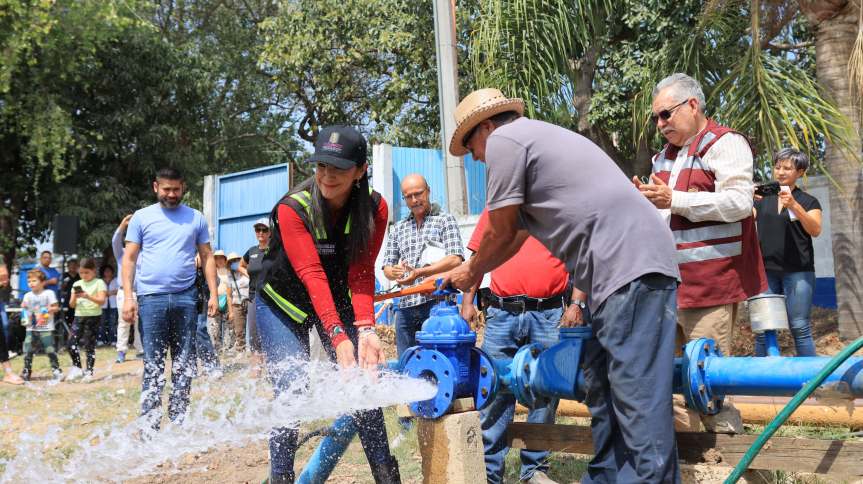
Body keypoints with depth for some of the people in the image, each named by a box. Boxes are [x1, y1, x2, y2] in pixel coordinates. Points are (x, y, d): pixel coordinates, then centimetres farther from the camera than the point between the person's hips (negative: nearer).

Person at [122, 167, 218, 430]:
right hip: (151, 297, -2)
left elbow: (207, 257, 12)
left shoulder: (196, 218, 11)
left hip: (185, 297, 2)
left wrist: (213, 294, 3)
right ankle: (149, 424, 2)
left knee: (184, 364, 5)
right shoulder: (142, 217, 7)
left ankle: (179, 421, 13)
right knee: (153, 364, -2)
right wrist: (128, 296, -4)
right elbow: (129, 258, 5)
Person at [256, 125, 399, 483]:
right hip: (283, 304, -3)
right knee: (290, 392, -12)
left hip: (338, 301, 3)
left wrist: (365, 329, -36)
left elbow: (361, 274, -22)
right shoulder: (292, 207, -27)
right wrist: (337, 337, -43)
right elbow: (312, 275, -34)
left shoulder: (374, 208, -17)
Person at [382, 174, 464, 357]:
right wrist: (394, 272, -9)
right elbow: (386, 267, 17)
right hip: (406, 305, 5)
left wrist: (419, 272, -18)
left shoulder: (445, 220, 6)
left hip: (436, 302, -5)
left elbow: (455, 260, -8)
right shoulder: (398, 229, 20)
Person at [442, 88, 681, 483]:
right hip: (628, 267, 11)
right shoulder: (536, 139, 27)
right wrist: (468, 271, 41)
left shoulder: (503, 139, -2)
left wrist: (471, 272, 20)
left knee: (636, 399, -11)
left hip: (631, 266, -11)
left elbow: (501, 234, 2)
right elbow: (517, 235, 33)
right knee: (602, 390, 15)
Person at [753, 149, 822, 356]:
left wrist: (794, 206, -22)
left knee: (800, 328, -8)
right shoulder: (763, 200, 17)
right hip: (766, 270, 2)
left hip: (798, 271, -2)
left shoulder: (808, 201, 8)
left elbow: (815, 230, -8)